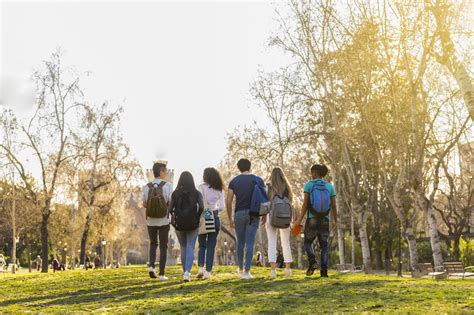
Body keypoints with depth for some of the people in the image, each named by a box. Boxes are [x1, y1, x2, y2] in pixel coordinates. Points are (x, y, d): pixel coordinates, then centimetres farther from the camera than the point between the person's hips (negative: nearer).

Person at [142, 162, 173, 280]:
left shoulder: (147, 187, -4)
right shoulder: (167, 185, -11)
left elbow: (144, 205, 1)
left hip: (151, 221, 2)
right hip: (164, 221, -2)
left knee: (153, 244, 20)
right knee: (163, 246, 8)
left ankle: (151, 266, 0)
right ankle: (162, 274, 6)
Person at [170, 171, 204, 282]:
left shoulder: (175, 194, 0)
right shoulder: (196, 193, -2)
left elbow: (170, 209, -7)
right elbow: (201, 207, -14)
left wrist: (175, 217, 10)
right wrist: (196, 218, 1)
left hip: (179, 224, 1)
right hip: (193, 225, -1)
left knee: (183, 248, 16)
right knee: (190, 248, 0)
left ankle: (185, 272, 21)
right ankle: (187, 272, -17)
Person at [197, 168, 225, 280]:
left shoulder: (202, 187, -5)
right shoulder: (219, 189, 5)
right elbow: (222, 206, 5)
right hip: (215, 218, 2)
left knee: (202, 245, 12)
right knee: (211, 246, 6)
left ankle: (200, 267, -2)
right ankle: (208, 271, 3)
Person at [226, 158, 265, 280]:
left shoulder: (234, 181, 2)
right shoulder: (258, 180, 2)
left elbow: (229, 202, 0)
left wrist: (230, 219, 7)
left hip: (239, 214, 1)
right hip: (253, 215, -1)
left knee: (240, 243, 16)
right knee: (250, 243, -1)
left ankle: (241, 269, 29)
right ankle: (247, 271, -7)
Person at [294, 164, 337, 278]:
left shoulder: (309, 185, -4)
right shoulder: (330, 186, 4)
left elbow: (305, 204, -10)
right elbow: (334, 206, 3)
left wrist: (300, 219, -2)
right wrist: (335, 220, 18)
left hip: (312, 220, -2)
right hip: (324, 220, 2)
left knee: (308, 242, 17)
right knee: (324, 246, 12)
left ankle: (312, 262, -10)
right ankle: (324, 271, -3)